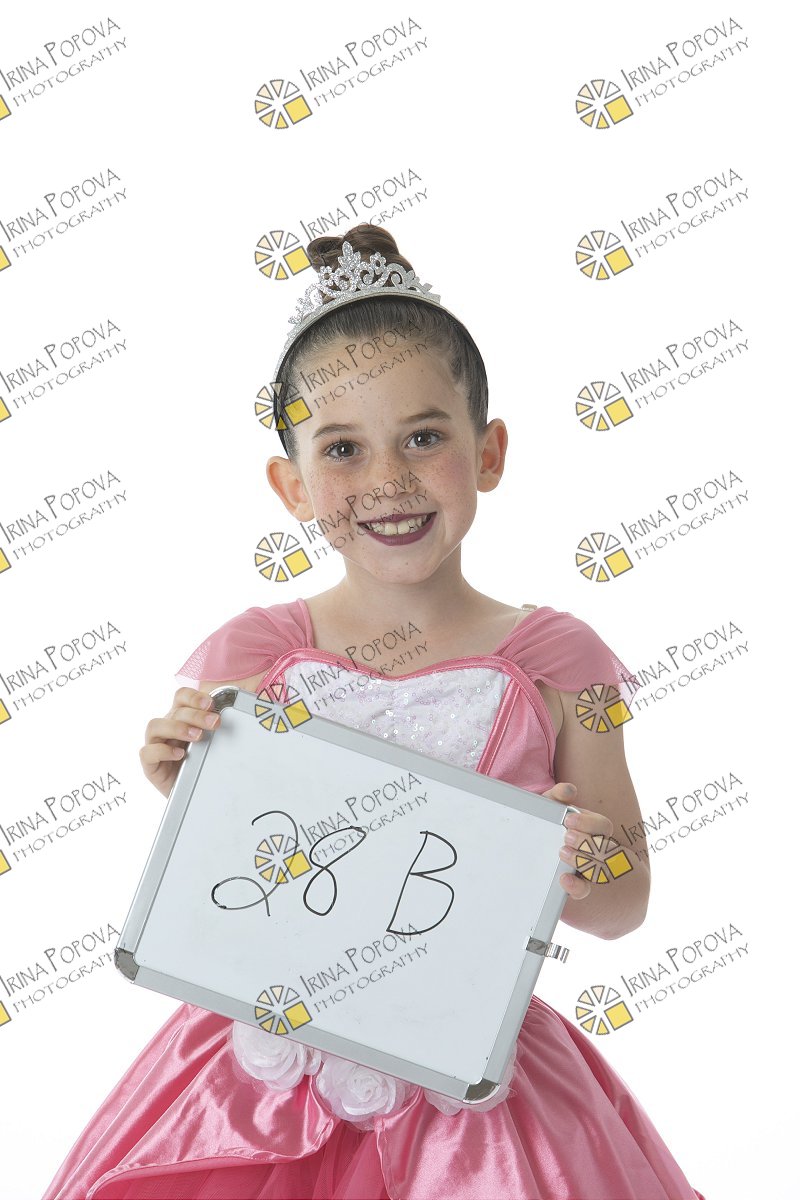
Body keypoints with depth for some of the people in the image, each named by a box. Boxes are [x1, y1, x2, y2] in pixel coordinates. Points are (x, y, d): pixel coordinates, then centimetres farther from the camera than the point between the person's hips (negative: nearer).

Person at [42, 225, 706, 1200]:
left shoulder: (553, 661, -7)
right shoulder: (253, 657, -5)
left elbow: (624, 904, 0)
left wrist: (566, 873, -20)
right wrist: (186, 793, -16)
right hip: (273, 1074, 1)